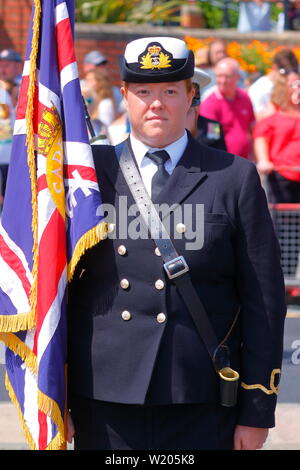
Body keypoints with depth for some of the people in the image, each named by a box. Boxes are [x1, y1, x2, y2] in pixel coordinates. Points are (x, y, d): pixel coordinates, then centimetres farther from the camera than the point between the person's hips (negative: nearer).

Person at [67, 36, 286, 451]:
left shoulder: (235, 178, 5)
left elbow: (263, 301, 3)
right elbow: (59, 288, 10)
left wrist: (257, 412, 0)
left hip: (202, 408, -1)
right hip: (105, 408, 1)